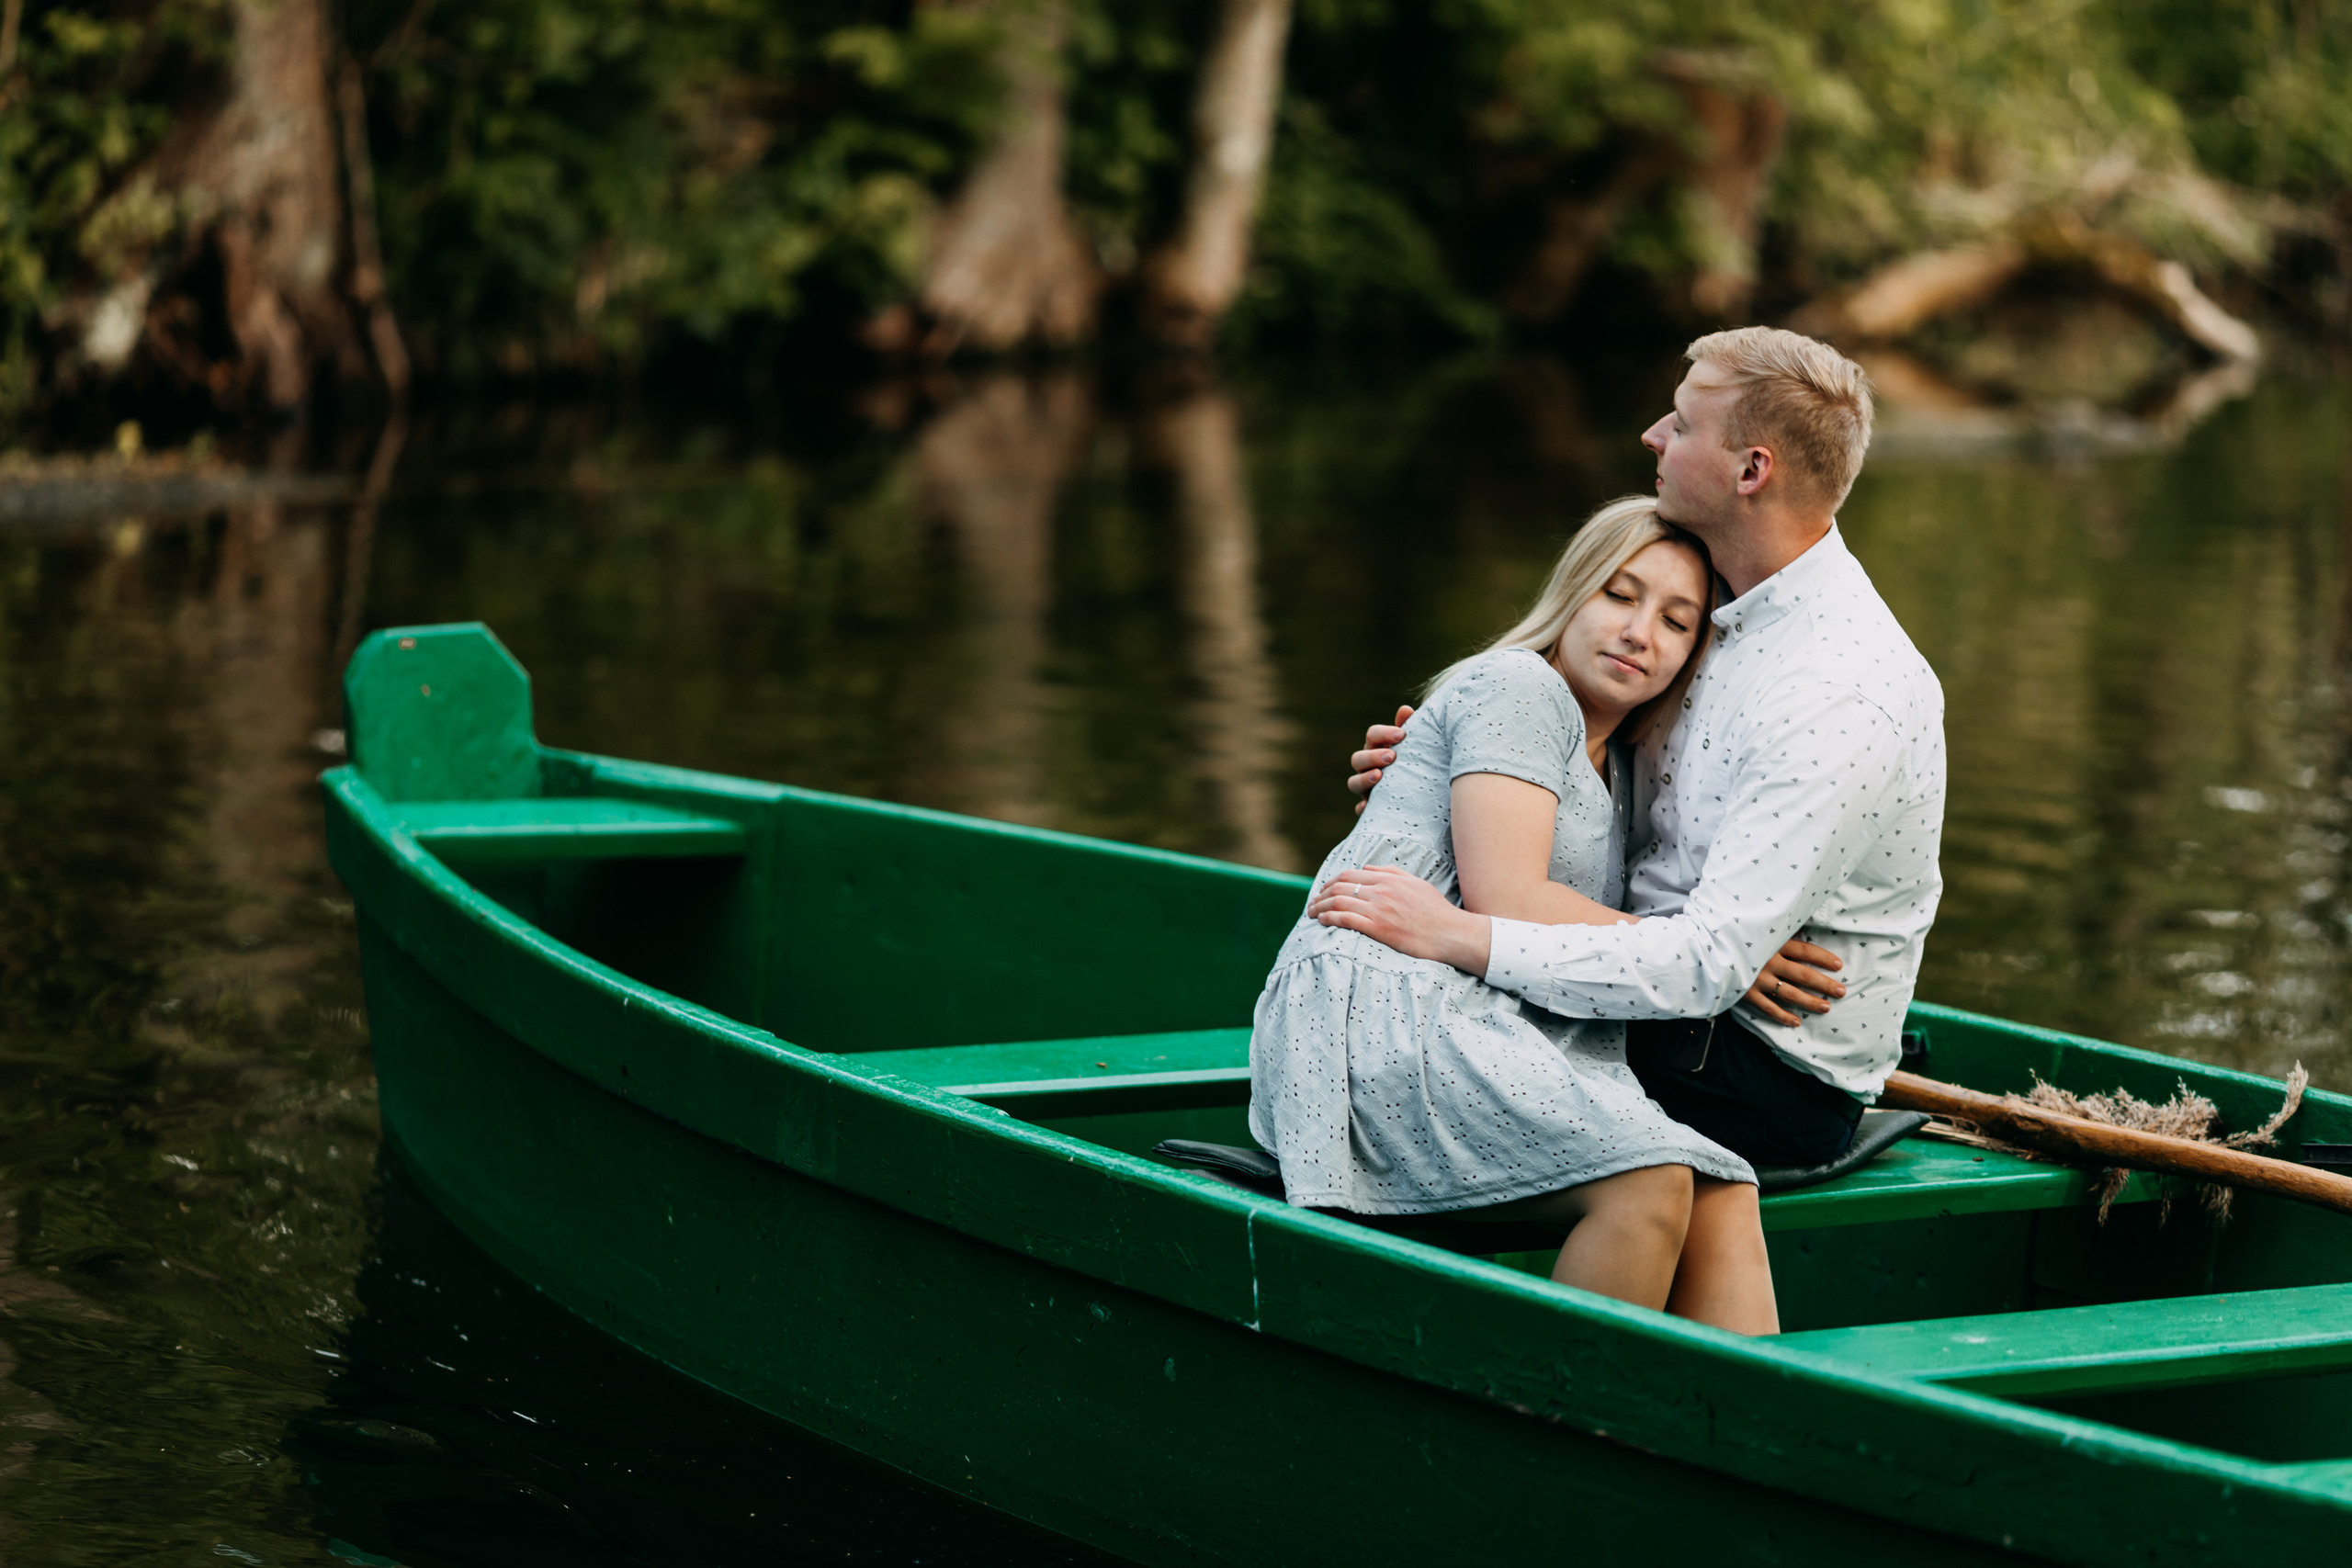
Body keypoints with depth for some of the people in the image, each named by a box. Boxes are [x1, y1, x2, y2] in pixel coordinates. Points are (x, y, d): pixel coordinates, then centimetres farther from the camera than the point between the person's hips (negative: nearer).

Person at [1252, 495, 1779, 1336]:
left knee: (1724, 1195, -18)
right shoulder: (1518, 687, 1)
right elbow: (1503, 897, -11)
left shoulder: (1615, 769, 28)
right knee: (1649, 1177, -31)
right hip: (1378, 1012, -8)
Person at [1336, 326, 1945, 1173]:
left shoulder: (1840, 702, -26)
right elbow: (1634, 802, 20)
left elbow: (1711, 963, -31)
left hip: (1771, 1086, -10)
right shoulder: (1746, 619, 7)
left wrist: (1462, 937, -31)